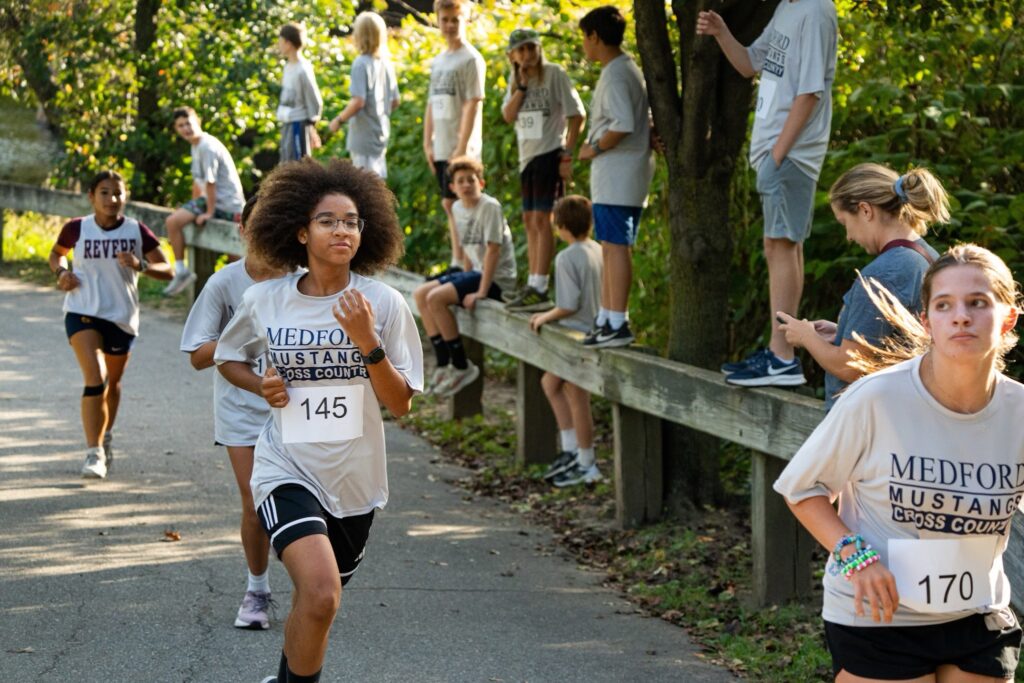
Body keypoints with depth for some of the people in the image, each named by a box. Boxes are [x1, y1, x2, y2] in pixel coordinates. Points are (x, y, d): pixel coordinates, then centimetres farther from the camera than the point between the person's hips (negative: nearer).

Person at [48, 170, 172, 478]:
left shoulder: (137, 232, -6)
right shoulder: (76, 229, -6)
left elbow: (166, 270, -3)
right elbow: (57, 253, 15)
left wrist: (141, 265, -22)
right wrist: (62, 271, -7)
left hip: (122, 317, 2)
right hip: (83, 313, -2)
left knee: (112, 382, 18)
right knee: (95, 378, -20)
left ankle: (105, 438, 44)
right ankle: (94, 452, -16)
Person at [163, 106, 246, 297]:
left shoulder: (207, 147, -19)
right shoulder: (196, 145, 12)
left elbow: (210, 182, -20)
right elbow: (197, 180, 17)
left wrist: (209, 212, -19)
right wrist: (192, 206, 14)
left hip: (225, 204, -10)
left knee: (173, 222, -19)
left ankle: (180, 271, -10)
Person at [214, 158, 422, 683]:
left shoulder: (383, 304, -7)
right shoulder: (263, 301, -6)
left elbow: (400, 405, -7)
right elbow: (226, 358, 14)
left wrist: (367, 343, -22)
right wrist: (261, 385, -8)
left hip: (354, 479, 2)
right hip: (287, 470, -2)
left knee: (317, 600, 19)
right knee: (320, 593, -26)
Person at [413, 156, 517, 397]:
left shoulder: (490, 207, -17)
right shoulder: (457, 208, 8)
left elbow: (493, 250, -20)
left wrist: (481, 292, -23)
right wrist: (465, 282, 9)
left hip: (498, 278, -9)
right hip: (476, 272, 9)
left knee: (436, 298, -22)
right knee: (420, 294, 2)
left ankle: (461, 366, -12)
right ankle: (443, 364, 2)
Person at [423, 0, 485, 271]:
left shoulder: (471, 59, -7)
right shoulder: (438, 61, 16)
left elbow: (473, 105, -13)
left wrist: (462, 147, -18)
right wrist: (428, 143, 11)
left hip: (461, 148, -7)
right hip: (441, 147, 7)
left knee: (453, 203, -9)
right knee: (451, 205, 9)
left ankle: (460, 264, -6)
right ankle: (457, 264, 14)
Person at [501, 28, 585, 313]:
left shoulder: (554, 74, -9)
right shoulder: (515, 79, 10)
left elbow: (576, 115, -10)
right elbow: (508, 116, -1)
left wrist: (567, 154, -13)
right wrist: (522, 86, -10)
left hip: (550, 154, -7)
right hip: (527, 156, 7)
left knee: (542, 219, -12)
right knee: (529, 220, 11)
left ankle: (539, 289, -13)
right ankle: (533, 285, 18)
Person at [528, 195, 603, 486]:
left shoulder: (567, 258, -19)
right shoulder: (599, 252, 6)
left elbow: (568, 306, -23)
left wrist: (545, 317, -5)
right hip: (595, 328, 9)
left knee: (578, 401, 3)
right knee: (550, 383, 22)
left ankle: (586, 465, 14)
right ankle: (571, 451, 23)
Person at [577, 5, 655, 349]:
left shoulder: (615, 75, -15)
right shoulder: (628, 70, 18)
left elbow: (623, 125, -26)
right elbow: (643, 121, 23)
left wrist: (594, 148, -13)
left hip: (617, 176, -10)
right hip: (619, 176, 10)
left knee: (616, 246, -9)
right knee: (611, 247, 13)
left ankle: (617, 324, -8)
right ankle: (606, 319, 18)